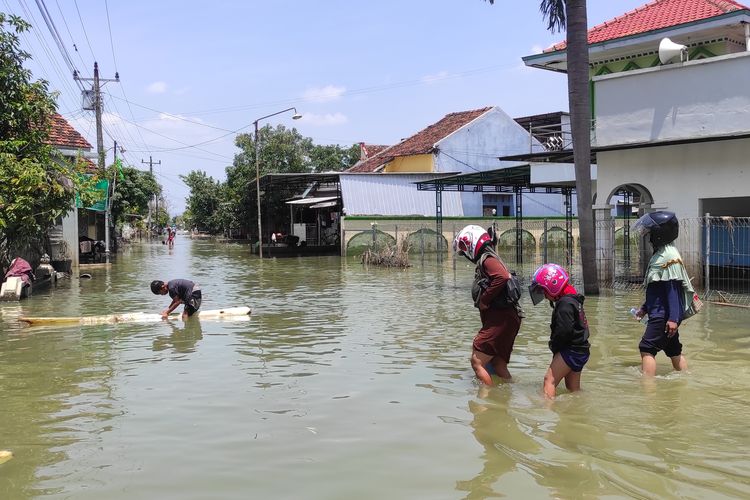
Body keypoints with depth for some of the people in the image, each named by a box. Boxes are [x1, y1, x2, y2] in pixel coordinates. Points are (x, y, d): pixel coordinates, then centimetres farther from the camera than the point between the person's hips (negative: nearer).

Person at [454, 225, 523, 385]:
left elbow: (502, 277, -28)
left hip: (500, 319, -10)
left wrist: (484, 301, -18)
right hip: (502, 319, 10)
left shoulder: (487, 259, -10)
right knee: (499, 365, 15)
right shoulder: (489, 259, 21)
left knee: (477, 361, -9)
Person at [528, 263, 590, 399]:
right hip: (580, 352, 10)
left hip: (571, 351, -10)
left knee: (549, 379, -14)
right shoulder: (573, 300, 17)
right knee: (573, 388, 16)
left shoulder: (565, 303, -16)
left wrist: (554, 346, -8)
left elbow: (564, 331, -24)